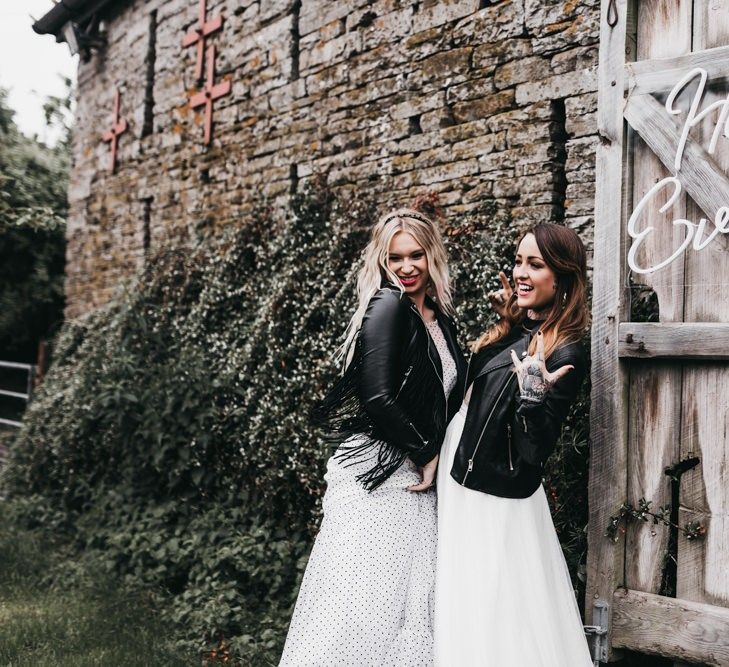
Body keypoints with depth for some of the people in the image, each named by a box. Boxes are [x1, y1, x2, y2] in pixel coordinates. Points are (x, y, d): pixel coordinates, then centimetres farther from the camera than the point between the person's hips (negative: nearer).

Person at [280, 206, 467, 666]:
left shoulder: (441, 319, 15)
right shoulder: (388, 305, -9)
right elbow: (378, 398, -18)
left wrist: (435, 458, 2)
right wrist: (425, 453, -7)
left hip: (417, 478, 8)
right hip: (378, 475, -8)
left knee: (409, 604, 7)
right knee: (367, 599, -5)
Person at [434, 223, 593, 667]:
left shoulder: (565, 356, -19)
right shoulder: (514, 331, 6)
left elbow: (534, 454, -21)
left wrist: (533, 394, -38)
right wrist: (507, 320, 13)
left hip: (496, 502, -8)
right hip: (462, 488, 9)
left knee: (495, 623, 2)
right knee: (464, 617, 18)